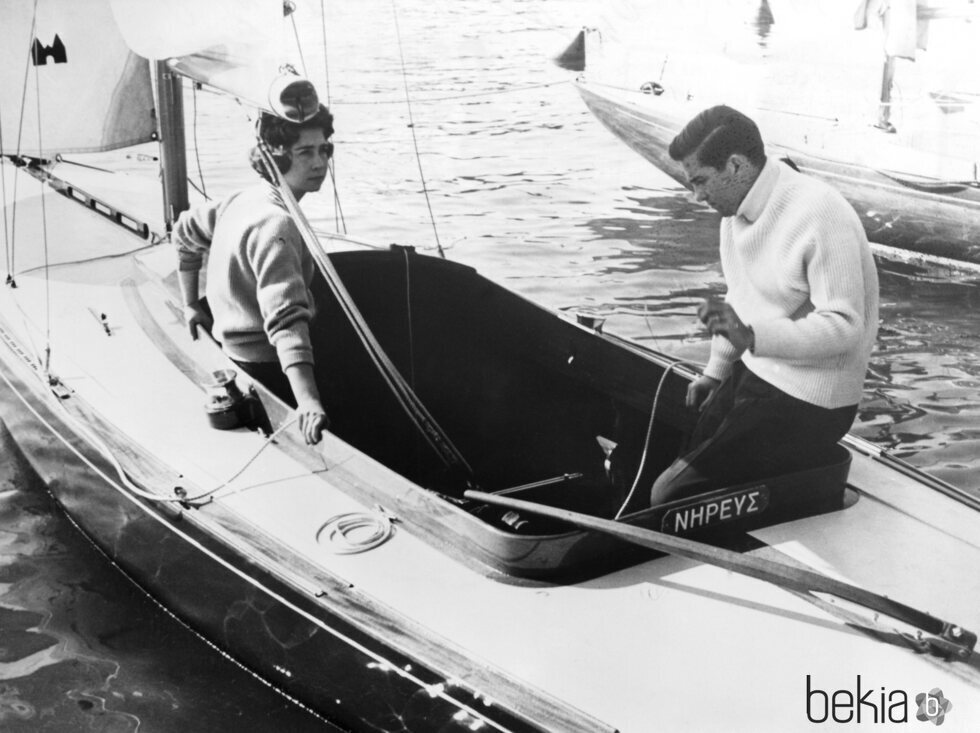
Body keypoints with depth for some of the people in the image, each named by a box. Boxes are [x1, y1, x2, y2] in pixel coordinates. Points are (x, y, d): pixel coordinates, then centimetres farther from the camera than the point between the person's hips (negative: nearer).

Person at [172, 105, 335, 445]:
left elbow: (186, 230, 21)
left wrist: (191, 305, 23)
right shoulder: (274, 225, -26)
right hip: (264, 367, -9)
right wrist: (309, 402, -46)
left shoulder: (246, 200, 4)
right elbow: (285, 318, -37)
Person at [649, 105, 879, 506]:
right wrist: (716, 370, 12)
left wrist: (752, 336, -34)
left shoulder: (819, 215, -21)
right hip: (753, 375, 9)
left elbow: (845, 325, -24)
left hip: (808, 400, -9)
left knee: (674, 495, -16)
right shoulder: (739, 209, 7)